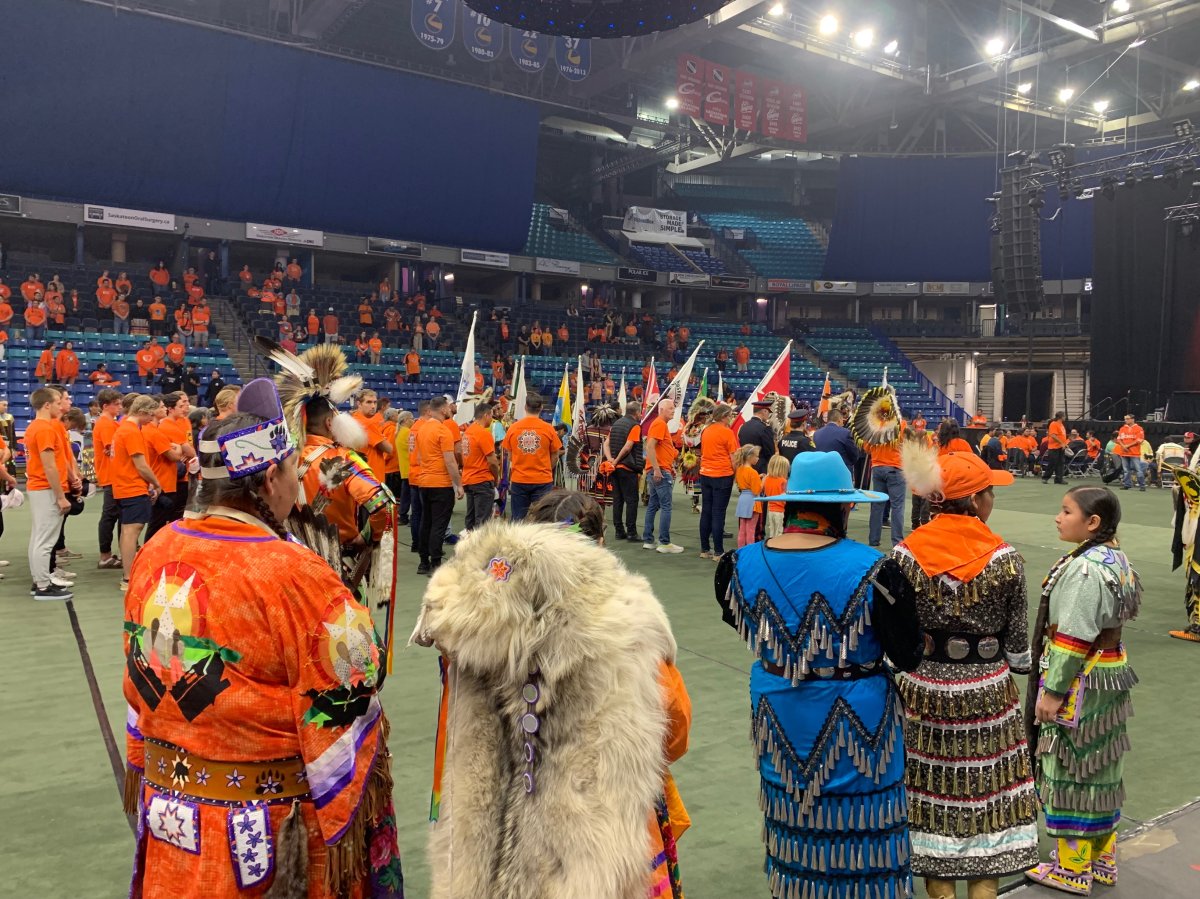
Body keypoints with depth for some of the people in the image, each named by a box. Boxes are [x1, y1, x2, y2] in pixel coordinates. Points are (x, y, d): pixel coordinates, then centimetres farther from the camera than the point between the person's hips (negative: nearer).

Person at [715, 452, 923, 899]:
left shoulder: (744, 563, -9)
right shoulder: (870, 569, -22)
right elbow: (908, 655, -13)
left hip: (778, 715, 4)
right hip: (854, 722, -4)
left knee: (790, 808, 22)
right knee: (857, 826, 13)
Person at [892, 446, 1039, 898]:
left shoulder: (905, 555, -11)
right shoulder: (1004, 559, -12)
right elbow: (1018, 644, -5)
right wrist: (1022, 665, 16)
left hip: (923, 691, 1)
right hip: (986, 694, -1)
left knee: (932, 792, 14)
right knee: (985, 794, 13)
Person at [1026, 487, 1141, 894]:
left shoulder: (1085, 569, -24)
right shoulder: (1116, 558, 5)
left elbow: (1073, 638, -24)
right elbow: (1115, 616, 11)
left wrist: (1052, 690, -18)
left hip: (1081, 681, -9)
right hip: (1111, 672, 9)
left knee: (1072, 770, 4)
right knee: (1099, 768, 19)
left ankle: (1072, 869, 18)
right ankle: (1102, 860, 32)